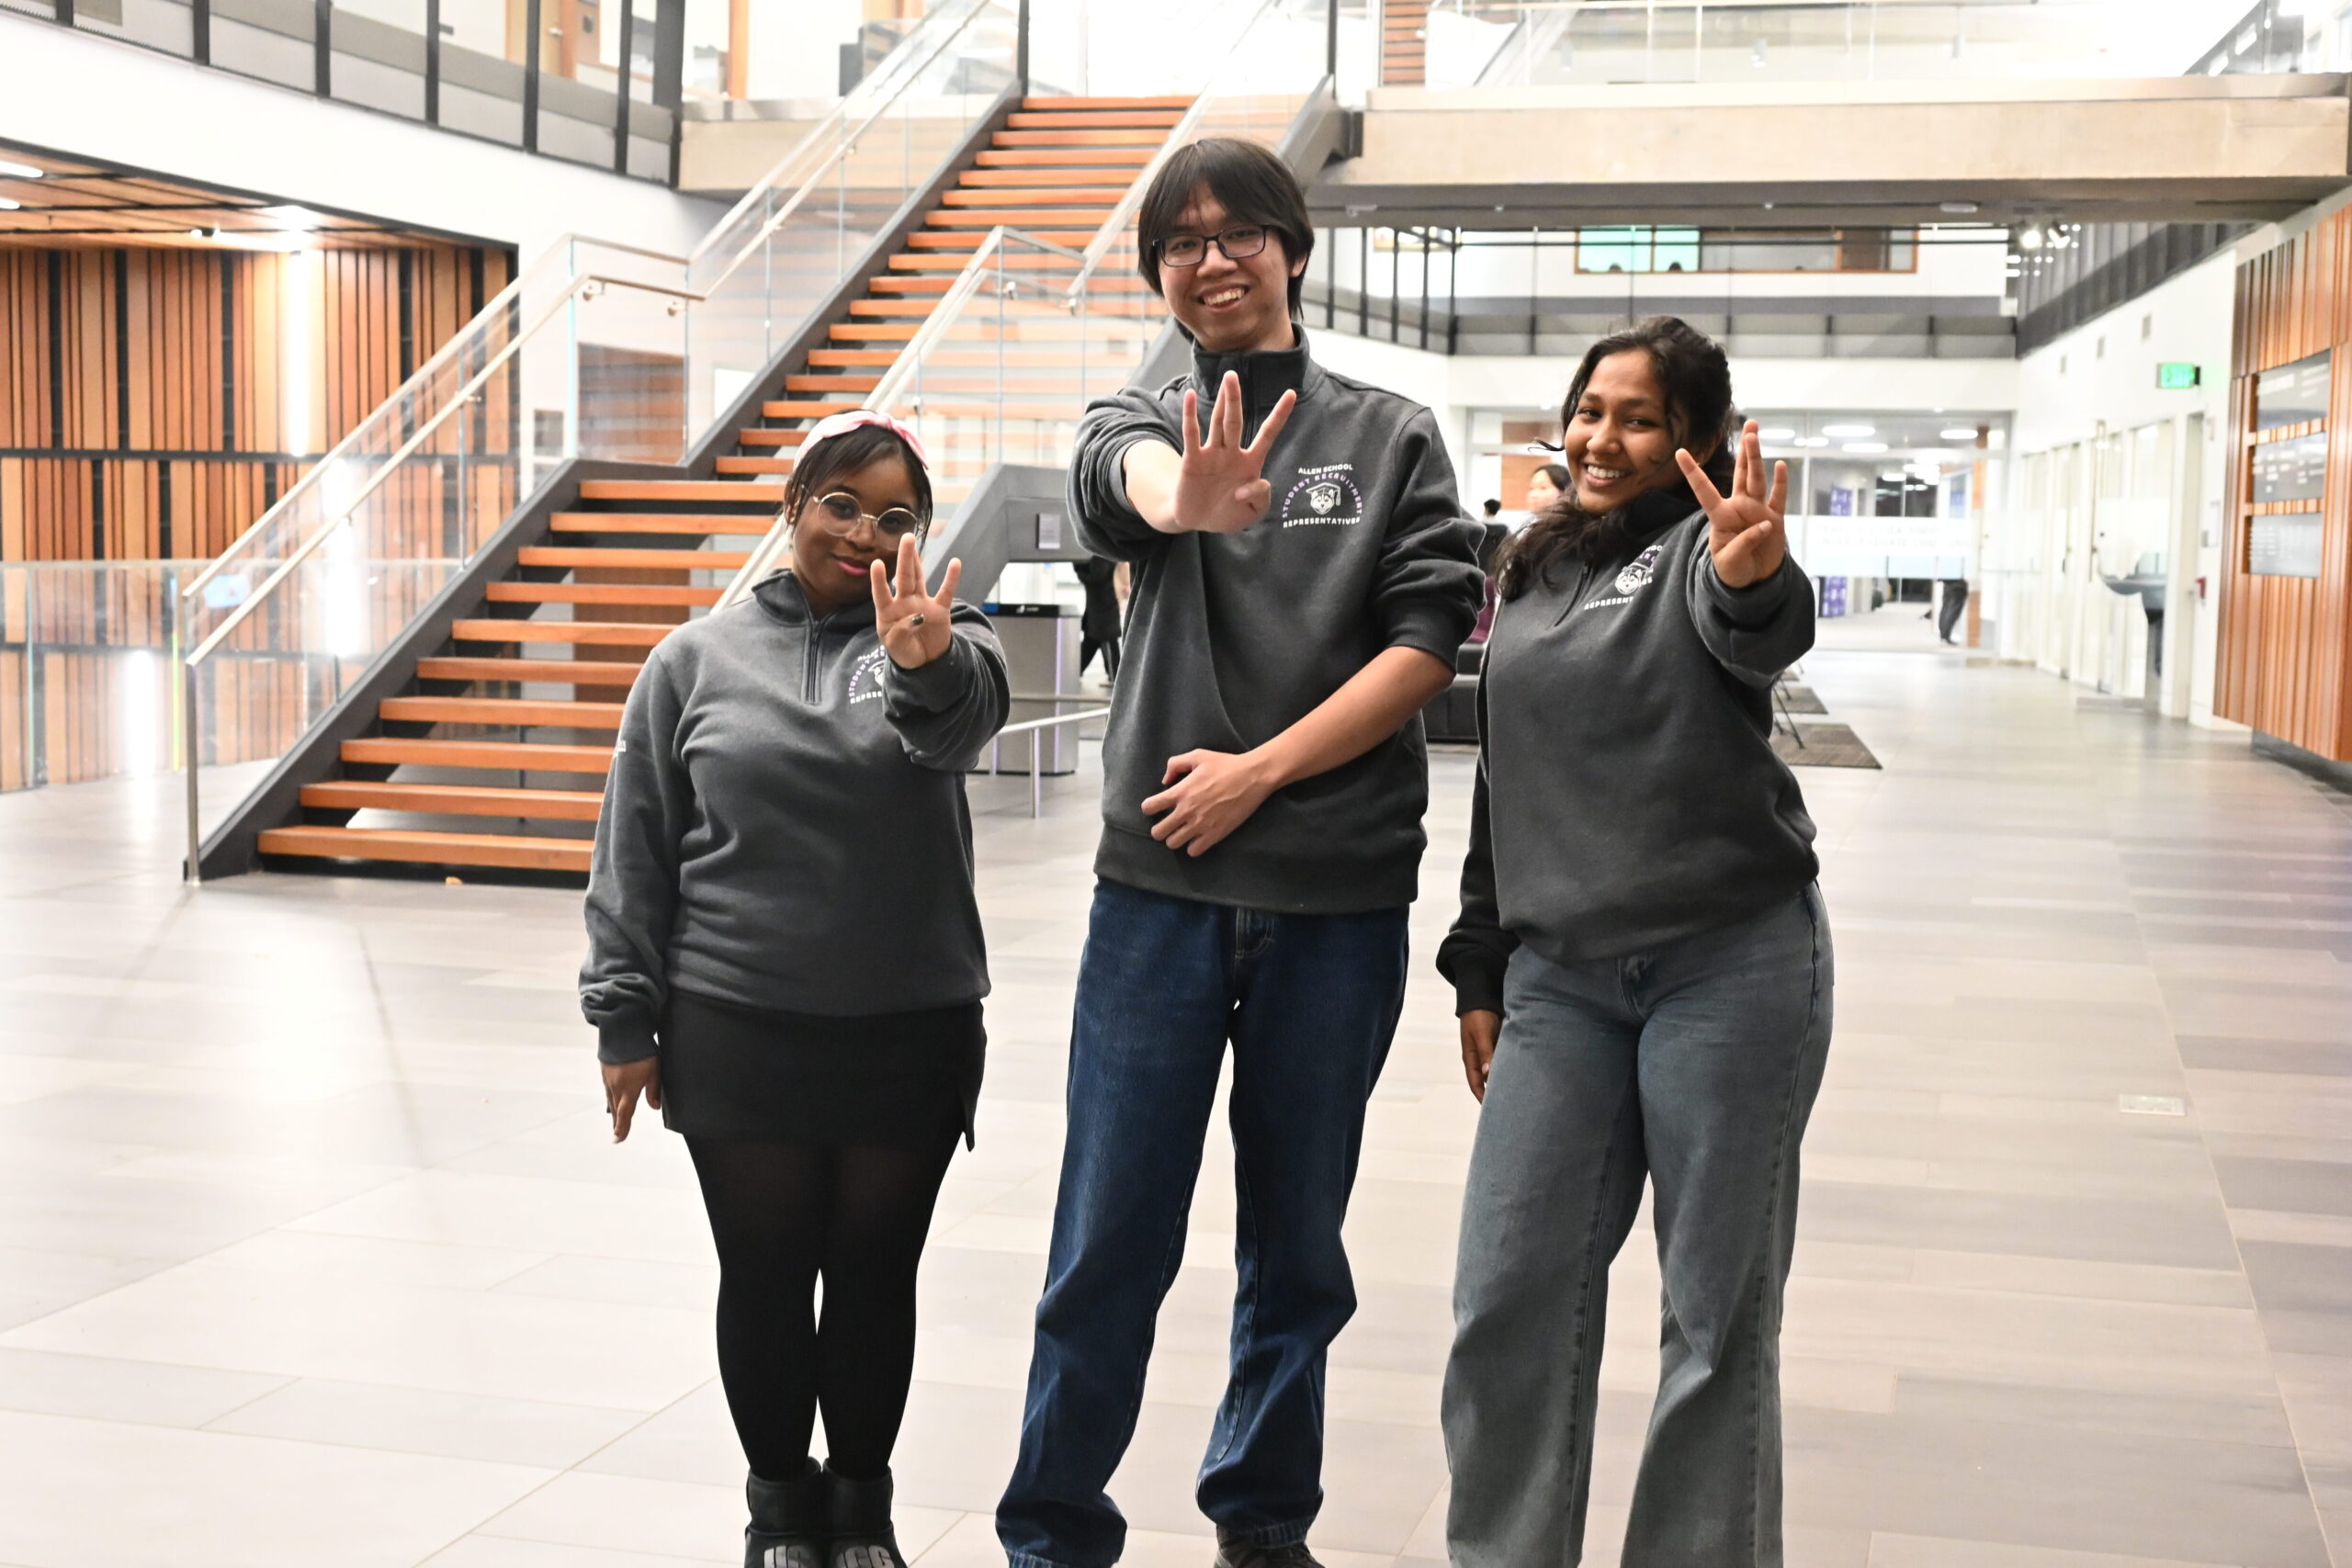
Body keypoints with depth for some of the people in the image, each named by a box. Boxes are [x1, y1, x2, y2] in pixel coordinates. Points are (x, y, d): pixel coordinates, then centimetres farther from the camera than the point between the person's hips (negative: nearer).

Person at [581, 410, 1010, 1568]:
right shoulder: (696, 660, 2)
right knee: (765, 1277, 10)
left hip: (912, 1035, 0)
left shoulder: (942, 642, 0)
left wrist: (923, 666, -49)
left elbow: (962, 720, -26)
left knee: (875, 1278, 12)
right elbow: (634, 855, 3)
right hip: (737, 1034, 0)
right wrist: (626, 1021, -1)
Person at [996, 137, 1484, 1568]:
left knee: (1297, 1238, 11)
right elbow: (1127, 472, -20)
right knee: (1111, 1237, 1)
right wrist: (1186, 496, -45)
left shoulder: (1392, 435, 6)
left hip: (1339, 895, 0)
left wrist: (1257, 770, -11)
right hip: (1161, 882, 0)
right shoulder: (1143, 421, 6)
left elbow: (1429, 640, -4)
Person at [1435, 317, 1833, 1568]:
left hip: (1732, 966, -5)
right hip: (1559, 974, 5)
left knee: (1718, 1309, 3)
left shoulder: (1700, 547, -3)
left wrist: (1757, 583, -52)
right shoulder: (1532, 576, 15)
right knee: (1506, 1299, 4)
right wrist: (1479, 969, 16)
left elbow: (1755, 632, -28)